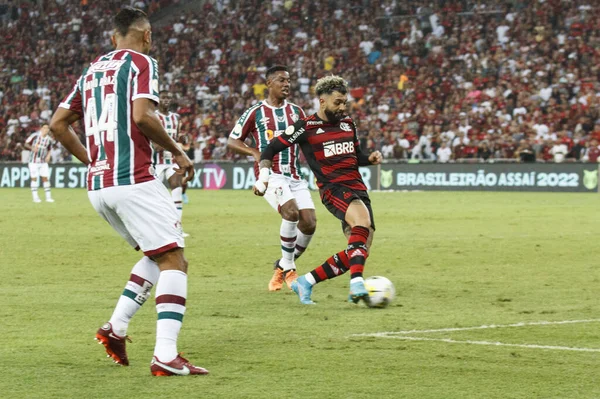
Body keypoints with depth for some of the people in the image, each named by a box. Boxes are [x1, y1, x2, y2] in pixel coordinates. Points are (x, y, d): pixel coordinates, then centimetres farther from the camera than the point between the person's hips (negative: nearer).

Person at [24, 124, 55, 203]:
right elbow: (26, 144, -5)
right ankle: (35, 197, 2)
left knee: (45, 178, 0)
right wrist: (32, 148, -23)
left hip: (43, 162, 3)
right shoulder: (35, 135, -9)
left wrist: (48, 155, -3)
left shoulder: (49, 140, 1)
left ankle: (48, 197, 5)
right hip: (33, 161, -3)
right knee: (34, 178, -3)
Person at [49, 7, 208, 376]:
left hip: (97, 186, 8)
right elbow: (142, 115, -18)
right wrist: (177, 151, -6)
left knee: (157, 256, 21)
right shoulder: (141, 62, -3)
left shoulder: (93, 70, 19)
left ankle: (116, 328, 10)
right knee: (174, 261, -6)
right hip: (134, 180, -8)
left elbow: (58, 124, 21)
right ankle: (166, 356, -16)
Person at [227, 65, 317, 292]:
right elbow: (232, 141, 7)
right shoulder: (255, 113, 3)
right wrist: (254, 152, -11)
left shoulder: (296, 112, 14)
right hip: (270, 174, -5)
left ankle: (284, 267, 14)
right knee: (291, 212, -28)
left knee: (309, 222, -9)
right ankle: (288, 269, -12)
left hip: (294, 175, 5)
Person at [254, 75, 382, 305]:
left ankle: (306, 282, 11)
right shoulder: (306, 127, -1)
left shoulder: (347, 123, 15)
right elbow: (271, 149, 4)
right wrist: (263, 176, -8)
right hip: (332, 188, -7)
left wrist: (370, 159, 6)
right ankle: (356, 285, -45)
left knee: (359, 252, -2)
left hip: (358, 188, 7)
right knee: (362, 219, -36)